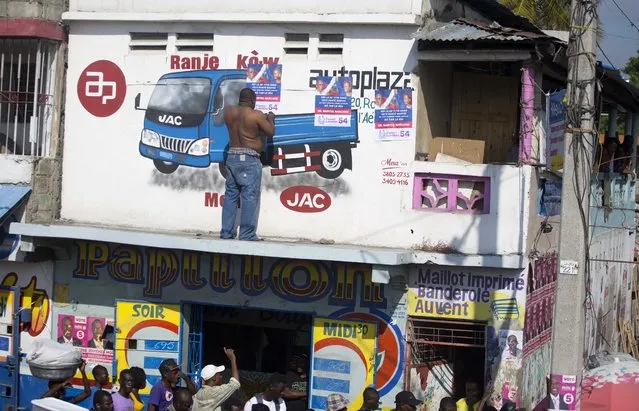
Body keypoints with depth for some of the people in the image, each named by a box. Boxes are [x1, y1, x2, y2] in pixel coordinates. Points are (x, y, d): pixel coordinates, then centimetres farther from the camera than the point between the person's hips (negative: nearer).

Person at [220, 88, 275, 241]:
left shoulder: (229, 112, 6)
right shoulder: (256, 115, -10)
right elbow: (270, 132, -1)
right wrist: (270, 119, 18)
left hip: (232, 157, 6)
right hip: (250, 159, -6)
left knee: (230, 194, 11)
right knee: (250, 196, -4)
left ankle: (226, 231, 11)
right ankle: (247, 233, -6)